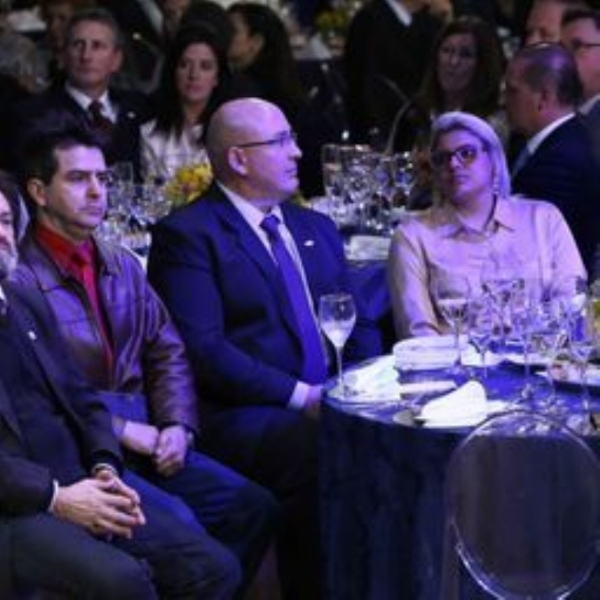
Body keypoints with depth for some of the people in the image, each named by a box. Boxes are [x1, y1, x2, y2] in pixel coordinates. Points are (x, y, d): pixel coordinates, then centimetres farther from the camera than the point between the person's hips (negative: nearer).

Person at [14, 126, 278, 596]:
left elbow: (168, 353, 14)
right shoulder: (20, 279, -10)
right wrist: (118, 429, -14)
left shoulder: (123, 266, 16)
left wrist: (178, 425, -3)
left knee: (254, 507, -8)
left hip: (147, 443, 7)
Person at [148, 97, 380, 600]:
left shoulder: (315, 228, 23)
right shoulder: (187, 235, -2)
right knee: (316, 449, -36)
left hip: (332, 403, 7)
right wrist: (300, 395, -17)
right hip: (248, 417, -6)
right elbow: (204, 349, -12)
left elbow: (360, 326, 21)